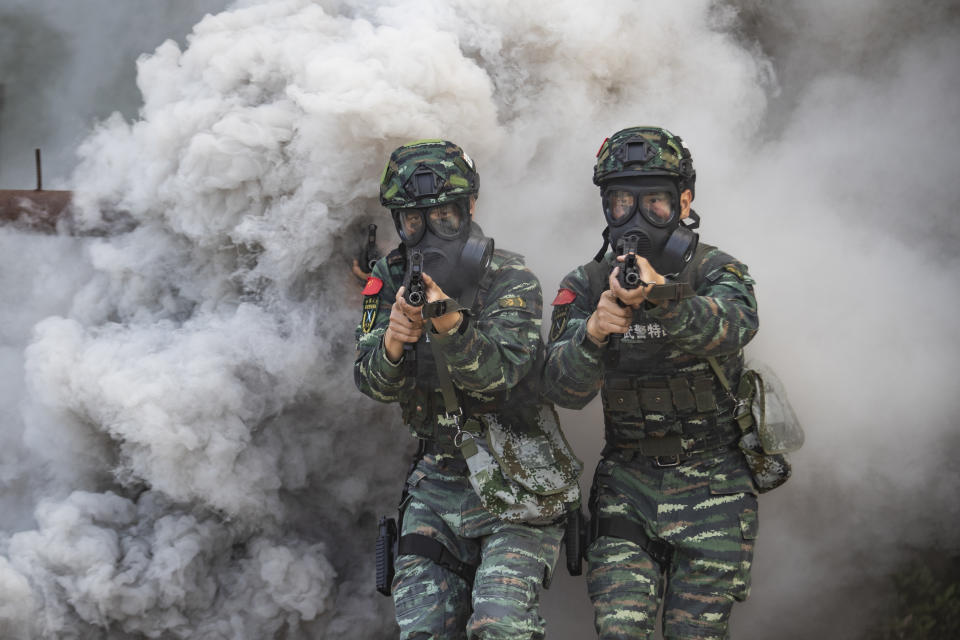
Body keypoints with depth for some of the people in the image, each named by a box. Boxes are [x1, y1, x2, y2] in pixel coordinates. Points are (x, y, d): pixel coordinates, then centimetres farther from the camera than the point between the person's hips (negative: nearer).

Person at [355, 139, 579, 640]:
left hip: (512, 481, -5)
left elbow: (497, 372, -27)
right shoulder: (391, 279, 2)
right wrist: (392, 342, -28)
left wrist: (450, 323, -45)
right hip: (436, 481, 5)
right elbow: (373, 384, -5)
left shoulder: (511, 280, -13)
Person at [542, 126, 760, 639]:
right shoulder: (585, 286, 0)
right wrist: (593, 333, -34)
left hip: (709, 489, -2)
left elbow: (730, 326, -32)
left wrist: (659, 296, -52)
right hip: (625, 486, 2)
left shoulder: (716, 272, -7)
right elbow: (562, 388, -12)